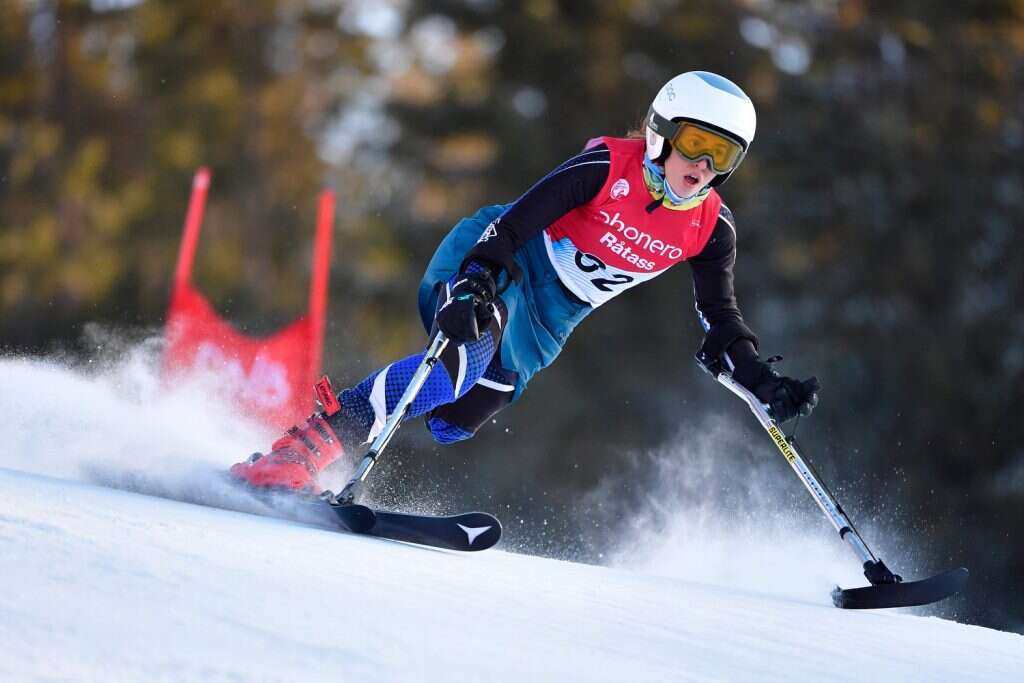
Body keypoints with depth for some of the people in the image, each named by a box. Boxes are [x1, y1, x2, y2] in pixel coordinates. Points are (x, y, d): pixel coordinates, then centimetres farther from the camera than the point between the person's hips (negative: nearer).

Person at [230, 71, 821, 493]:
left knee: (456, 423, -9)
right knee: (464, 361, -34)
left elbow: (722, 321, 5)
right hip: (494, 265, -6)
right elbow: (518, 219, -23)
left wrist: (766, 384, -7)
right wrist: (475, 282, -38)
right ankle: (295, 456, -36)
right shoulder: (608, 165, -18)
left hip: (546, 322, 6)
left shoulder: (711, 228, -3)